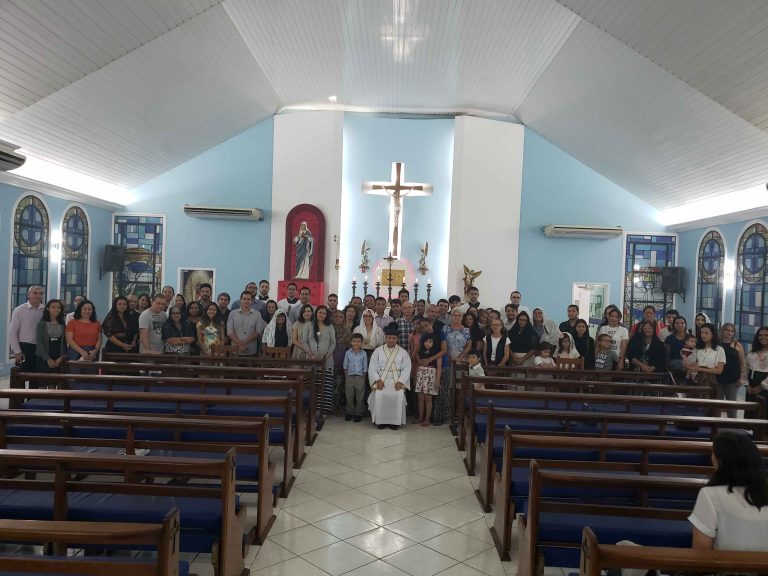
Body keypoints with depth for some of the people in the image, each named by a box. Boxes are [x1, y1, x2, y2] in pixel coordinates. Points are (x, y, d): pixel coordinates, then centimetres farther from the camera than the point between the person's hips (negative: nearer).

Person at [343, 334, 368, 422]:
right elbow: (345, 365, 5)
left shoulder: (363, 354, -4)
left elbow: (365, 367, 1)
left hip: (360, 377, -1)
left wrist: (363, 377, -2)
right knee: (349, 396, 9)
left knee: (360, 397, 6)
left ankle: (358, 413, 17)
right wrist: (346, 376, 2)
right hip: (350, 376, 1)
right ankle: (349, 412, 22)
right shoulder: (348, 353, -1)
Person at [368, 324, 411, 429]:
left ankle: (396, 421, -13)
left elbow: (406, 369, 2)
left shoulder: (403, 352, 10)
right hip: (381, 380, 0)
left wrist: (400, 381, -13)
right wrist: (378, 380, -13)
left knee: (399, 395, -29)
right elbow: (372, 367, 2)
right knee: (379, 395, -29)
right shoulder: (378, 351, 9)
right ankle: (380, 420, -13)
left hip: (397, 381, 0)